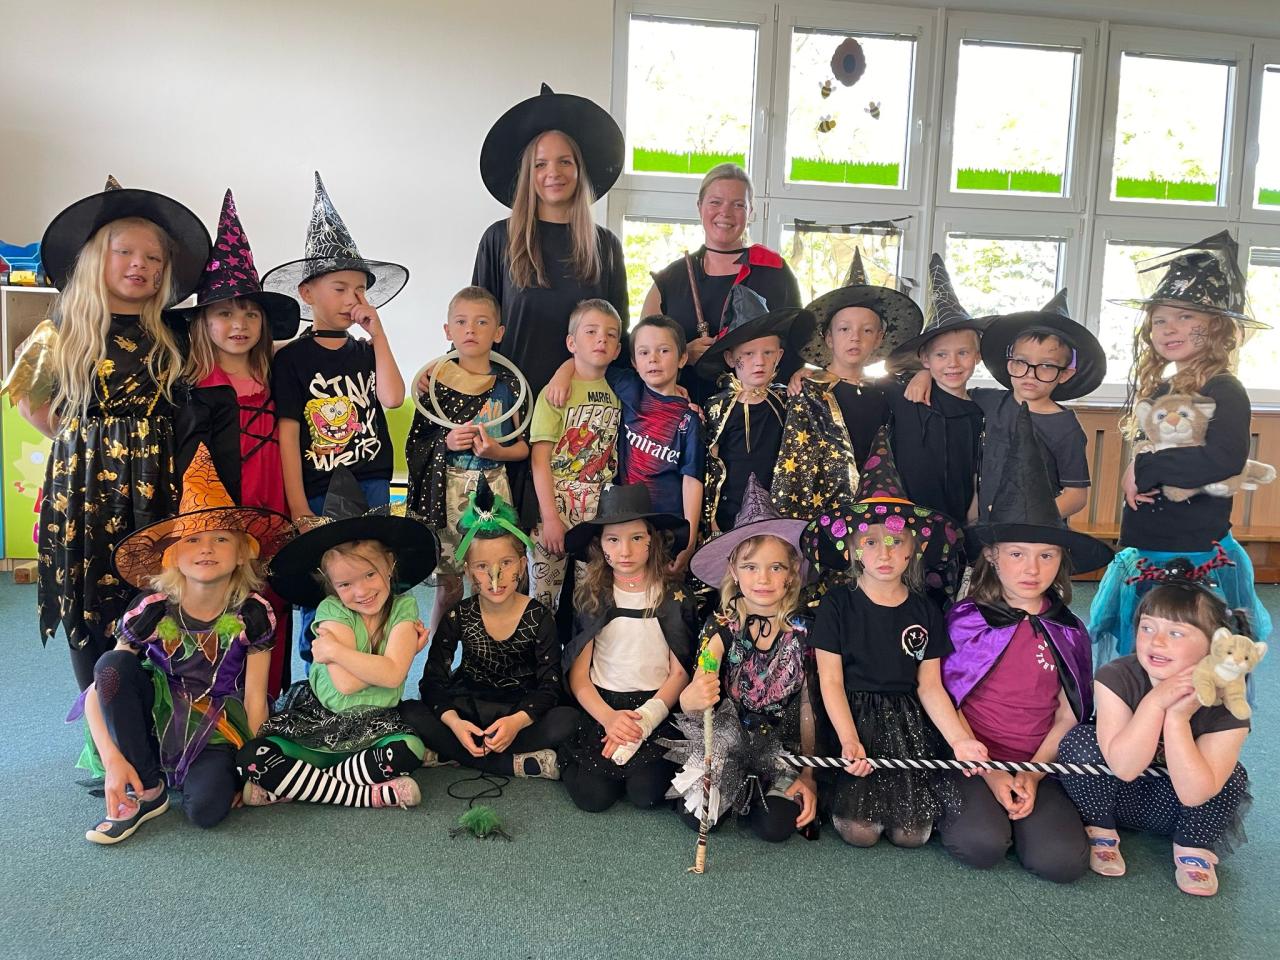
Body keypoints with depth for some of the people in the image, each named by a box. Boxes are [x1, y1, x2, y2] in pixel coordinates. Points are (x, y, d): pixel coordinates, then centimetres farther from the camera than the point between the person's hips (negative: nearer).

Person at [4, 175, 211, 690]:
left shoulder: (173, 338, 8)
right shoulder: (62, 334, 4)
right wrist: (82, 437, 5)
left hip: (156, 483, 1)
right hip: (86, 481, -1)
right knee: (91, 608, 4)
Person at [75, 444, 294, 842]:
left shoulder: (252, 614, -13)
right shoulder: (152, 610, -11)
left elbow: (255, 701, -9)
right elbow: (98, 690, -10)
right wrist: (113, 760, -22)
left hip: (217, 729, -4)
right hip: (155, 720, 4)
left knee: (207, 808, -34)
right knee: (114, 663, -26)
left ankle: (217, 771, 4)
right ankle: (145, 789, -13)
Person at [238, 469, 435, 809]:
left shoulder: (403, 606, -8)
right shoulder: (331, 610, -11)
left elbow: (393, 674, -23)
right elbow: (344, 682, -23)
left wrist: (333, 649, -19)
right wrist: (407, 651, -18)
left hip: (374, 726, 0)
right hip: (316, 720, 0)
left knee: (410, 749, -32)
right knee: (251, 758, -22)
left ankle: (286, 787, -17)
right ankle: (372, 795, -22)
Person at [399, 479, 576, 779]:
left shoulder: (538, 617, -10)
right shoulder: (459, 616, -7)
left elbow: (550, 685, -13)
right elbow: (433, 680, -8)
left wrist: (518, 721, -32)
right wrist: (453, 722, -28)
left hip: (522, 709, -2)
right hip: (467, 708, 2)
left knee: (568, 721, -30)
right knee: (409, 713, -25)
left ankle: (451, 754, -25)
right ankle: (518, 764, -27)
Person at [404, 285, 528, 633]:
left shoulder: (509, 383, 3)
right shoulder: (435, 380, 3)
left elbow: (524, 445, 6)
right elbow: (414, 444, 6)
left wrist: (497, 451, -12)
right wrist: (446, 442, -12)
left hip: (493, 486, 0)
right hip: (446, 489, 0)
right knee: (448, 585, 5)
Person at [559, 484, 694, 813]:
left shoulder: (674, 597, 0)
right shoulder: (590, 597, 2)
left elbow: (680, 672, -1)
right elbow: (578, 674, -1)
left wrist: (644, 720, -16)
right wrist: (608, 717, -18)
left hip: (656, 706, 0)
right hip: (599, 705, 1)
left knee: (646, 793, -21)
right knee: (593, 795, -19)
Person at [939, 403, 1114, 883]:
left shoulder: (1069, 633, 4)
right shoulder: (963, 620, -4)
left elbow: (1067, 716, 3)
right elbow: (946, 701, -3)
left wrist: (1033, 775, -11)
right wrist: (988, 772, -12)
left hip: (1040, 762, 2)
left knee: (1061, 860, -21)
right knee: (979, 845, -28)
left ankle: (1026, 805, 9)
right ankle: (968, 804, 6)